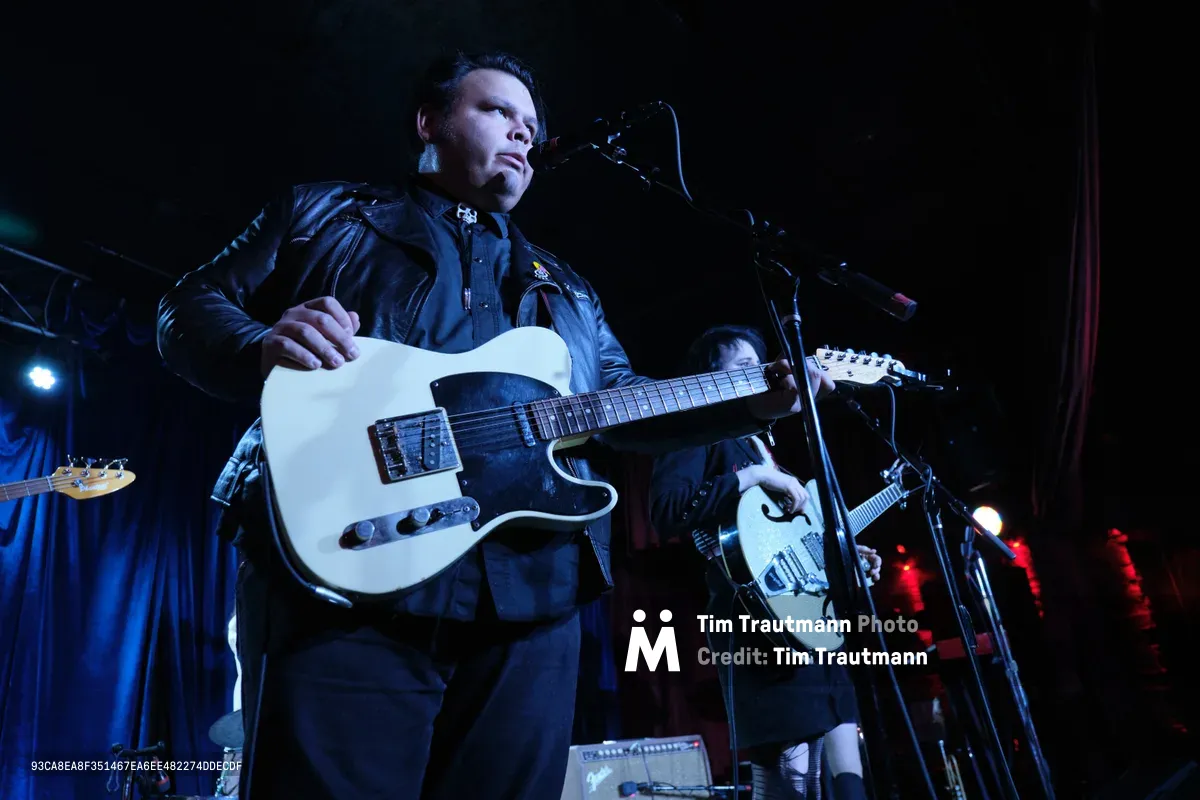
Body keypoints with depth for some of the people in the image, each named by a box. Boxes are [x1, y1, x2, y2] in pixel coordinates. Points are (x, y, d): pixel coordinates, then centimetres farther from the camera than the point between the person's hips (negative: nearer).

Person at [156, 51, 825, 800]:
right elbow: (190, 305, 11)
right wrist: (264, 348, -13)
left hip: (532, 595, 4)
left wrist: (752, 405, 10)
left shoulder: (564, 287, 27)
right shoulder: (323, 212, 16)